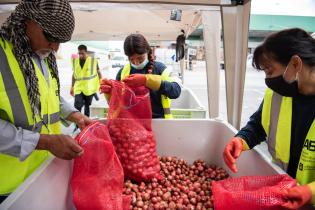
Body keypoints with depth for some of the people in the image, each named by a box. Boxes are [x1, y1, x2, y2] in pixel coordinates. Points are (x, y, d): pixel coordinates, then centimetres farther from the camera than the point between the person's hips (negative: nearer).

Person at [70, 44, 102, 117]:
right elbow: (74, 74, 13)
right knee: (77, 107, -11)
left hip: (89, 89, -1)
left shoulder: (93, 60, -6)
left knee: (87, 106, 14)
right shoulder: (75, 61, 3)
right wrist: (72, 87, 15)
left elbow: (98, 73, 3)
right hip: (78, 89, 1)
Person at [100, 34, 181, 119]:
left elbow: (176, 91, -15)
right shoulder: (123, 71, 6)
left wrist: (146, 80, -23)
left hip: (157, 120, -1)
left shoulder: (159, 67, 1)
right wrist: (110, 91, -8)